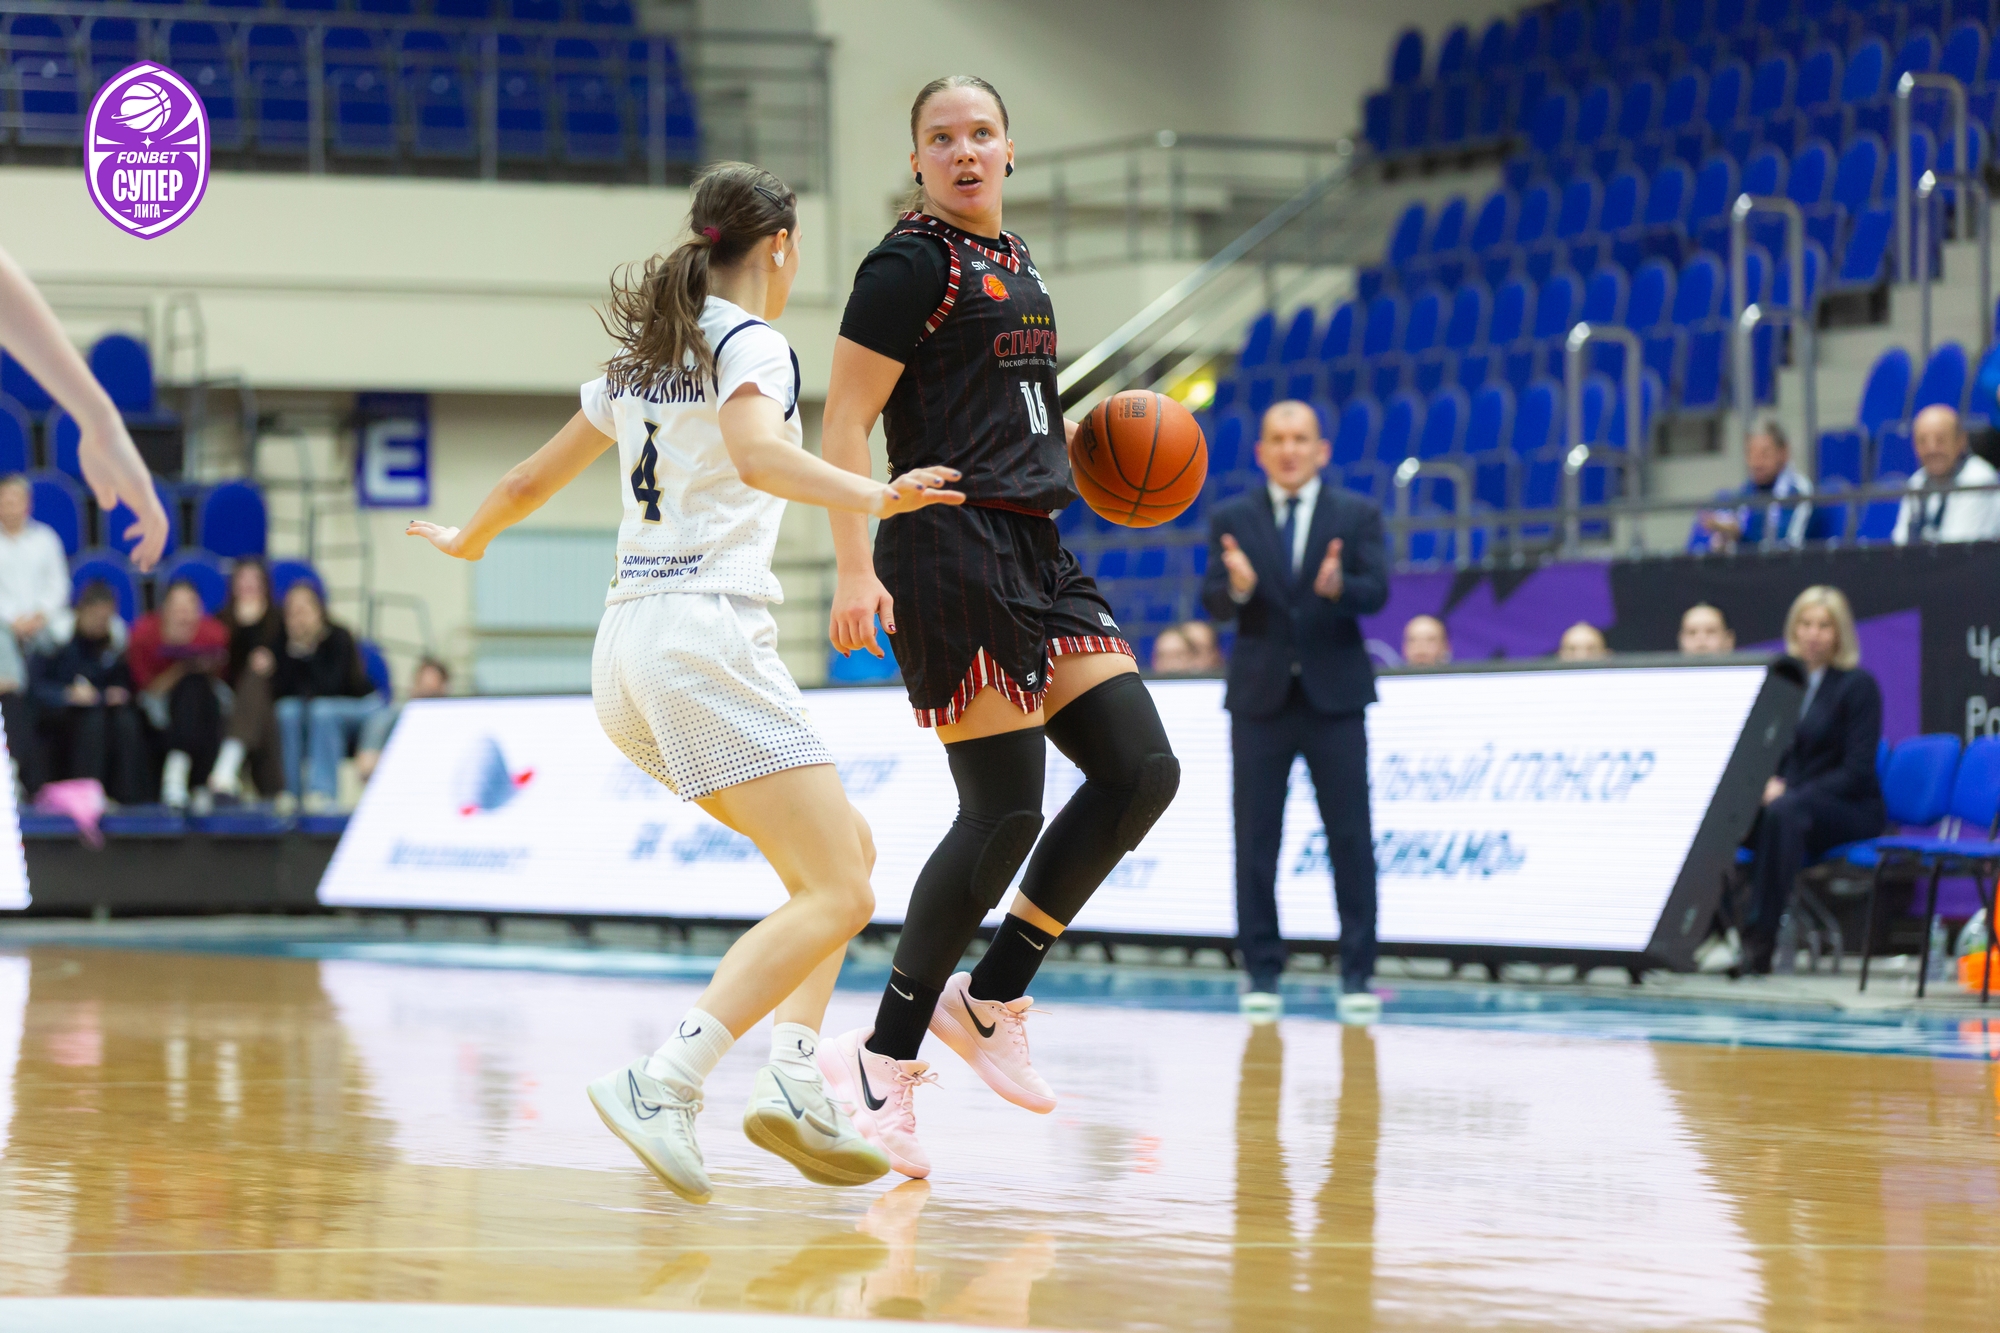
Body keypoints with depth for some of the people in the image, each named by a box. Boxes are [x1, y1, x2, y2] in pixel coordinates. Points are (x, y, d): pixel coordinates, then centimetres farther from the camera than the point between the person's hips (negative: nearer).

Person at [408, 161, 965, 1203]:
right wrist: (872, 497, -37)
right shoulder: (751, 344, -3)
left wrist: (466, 542, 49)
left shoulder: (641, 358, 19)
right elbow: (754, 453, -26)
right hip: (708, 636, -9)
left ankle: (790, 1080, 0)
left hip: (627, 649, 9)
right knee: (837, 894, -12)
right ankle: (662, 1086, -25)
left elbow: (533, 477, 30)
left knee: (844, 851, 16)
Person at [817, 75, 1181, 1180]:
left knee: (1142, 771, 1)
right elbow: (843, 426, -14)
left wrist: (1081, 438, 17)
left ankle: (989, 1002, 9)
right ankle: (882, 1059, -3)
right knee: (1005, 812, -11)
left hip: (1036, 558, 9)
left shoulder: (1012, 263, 19)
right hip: (952, 557, -9)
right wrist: (854, 568, -23)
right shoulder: (910, 264, -7)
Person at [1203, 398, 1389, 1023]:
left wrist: (1338, 586, -31)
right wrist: (1235, 586, -27)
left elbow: (1377, 592, -9)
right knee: (1256, 840, 2)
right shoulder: (1231, 518, 4)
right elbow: (1212, 602, -4)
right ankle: (1262, 972, 8)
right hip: (1260, 696, 1)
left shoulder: (1357, 515, 2)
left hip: (1334, 695, -1)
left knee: (1350, 837, 0)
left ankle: (1357, 973, 5)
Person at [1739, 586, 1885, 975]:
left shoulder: (1857, 684, -4)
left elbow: (1858, 771, -12)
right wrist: (1769, 783, -9)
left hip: (1850, 814, -5)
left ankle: (1761, 939, -41)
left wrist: (1790, 793, -21)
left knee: (1785, 812, -39)